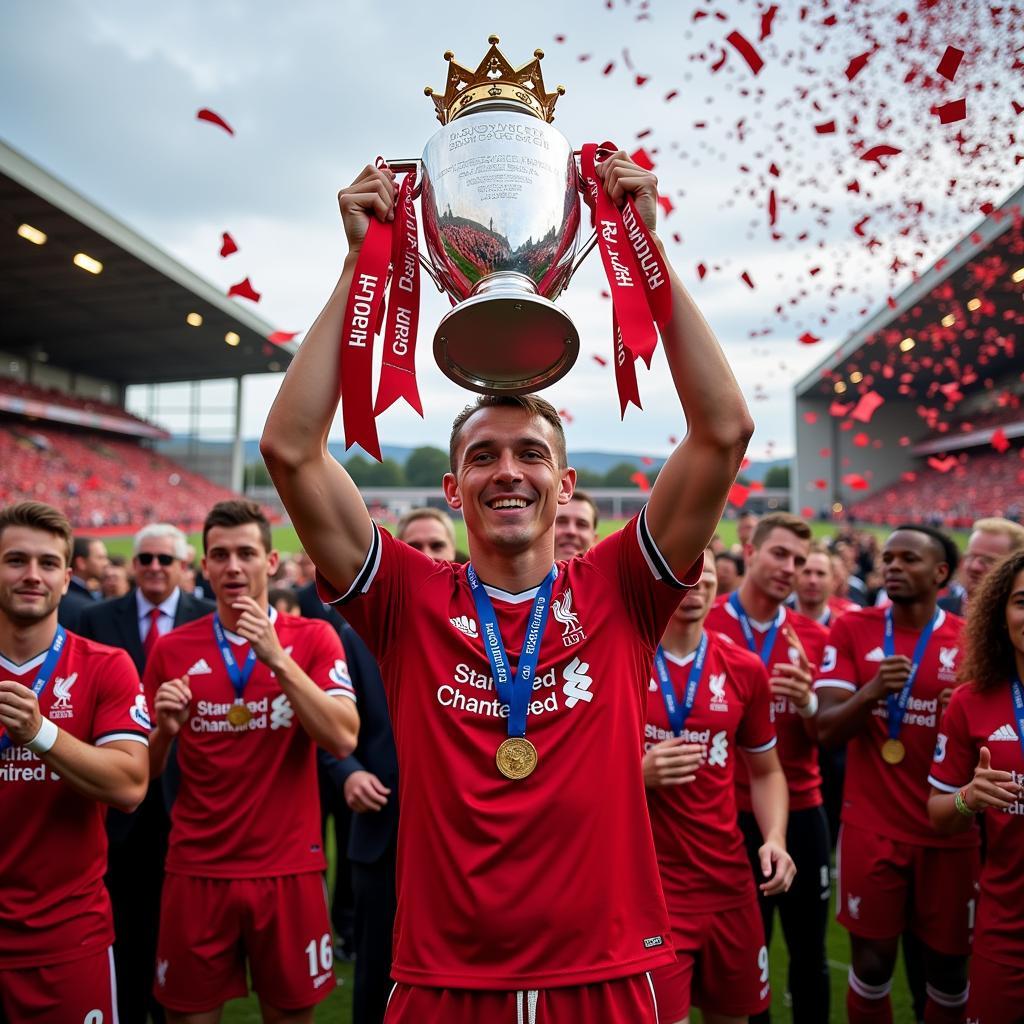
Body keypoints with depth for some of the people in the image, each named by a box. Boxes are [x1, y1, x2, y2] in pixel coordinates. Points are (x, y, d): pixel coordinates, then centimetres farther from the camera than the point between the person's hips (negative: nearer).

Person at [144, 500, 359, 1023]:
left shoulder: (313, 639, -3)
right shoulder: (171, 649, 1)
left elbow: (343, 739, -16)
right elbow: (146, 770, 8)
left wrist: (276, 658, -21)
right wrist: (165, 729, -14)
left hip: (289, 868, -1)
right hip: (197, 869, 1)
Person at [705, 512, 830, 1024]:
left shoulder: (813, 637, 4)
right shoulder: (703, 626, -8)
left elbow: (825, 736, 4)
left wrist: (806, 701, -16)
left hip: (802, 811, 4)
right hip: (733, 814, -3)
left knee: (810, 954, 13)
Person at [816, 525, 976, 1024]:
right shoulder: (851, 629, -3)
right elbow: (826, 729, -9)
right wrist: (872, 690, -27)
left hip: (949, 830, 1)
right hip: (871, 828, -1)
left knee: (947, 965, 11)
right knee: (872, 964, 6)